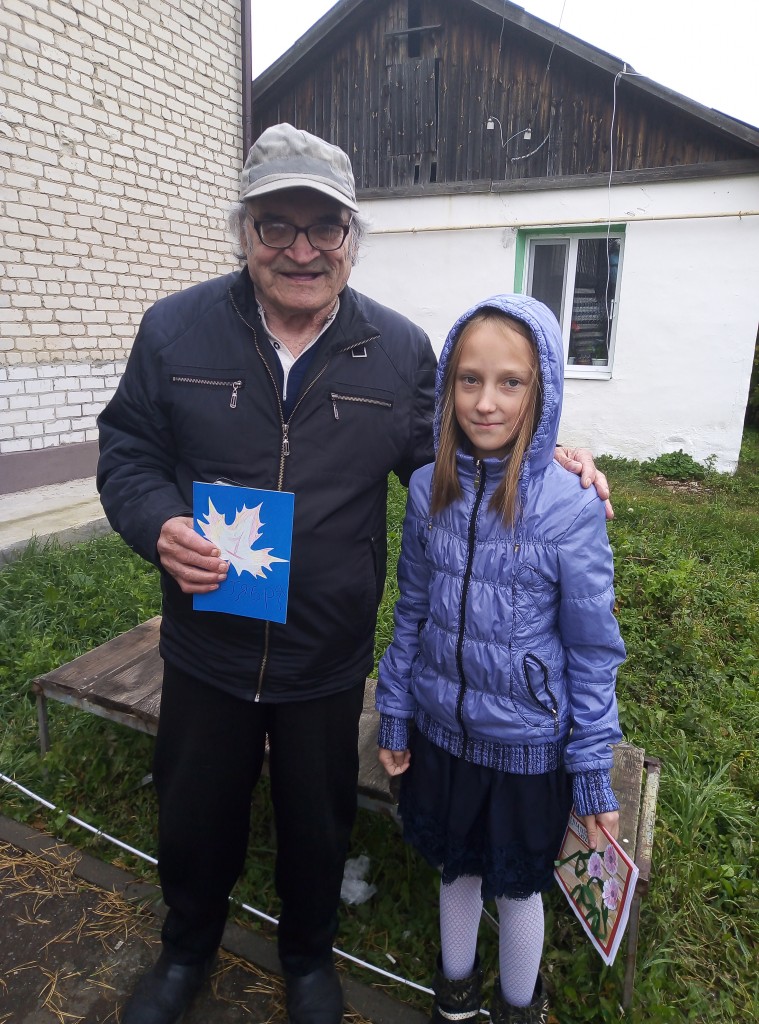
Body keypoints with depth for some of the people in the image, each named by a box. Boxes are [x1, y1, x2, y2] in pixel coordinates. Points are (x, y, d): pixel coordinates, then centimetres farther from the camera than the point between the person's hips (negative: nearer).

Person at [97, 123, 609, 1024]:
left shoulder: (401, 350, -6)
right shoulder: (175, 330, -6)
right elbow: (126, 451, 0)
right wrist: (159, 524, -20)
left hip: (329, 663, 0)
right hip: (205, 651, 1)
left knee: (316, 828, 22)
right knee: (193, 821, 23)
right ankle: (188, 949, 57)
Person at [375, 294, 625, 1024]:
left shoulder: (570, 506, -20)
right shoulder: (429, 490, -10)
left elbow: (593, 651, -11)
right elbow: (411, 612, 1)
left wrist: (593, 769, -6)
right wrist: (394, 714, 6)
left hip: (527, 743, -3)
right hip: (442, 728, 3)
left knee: (516, 882, 20)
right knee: (457, 866, 25)